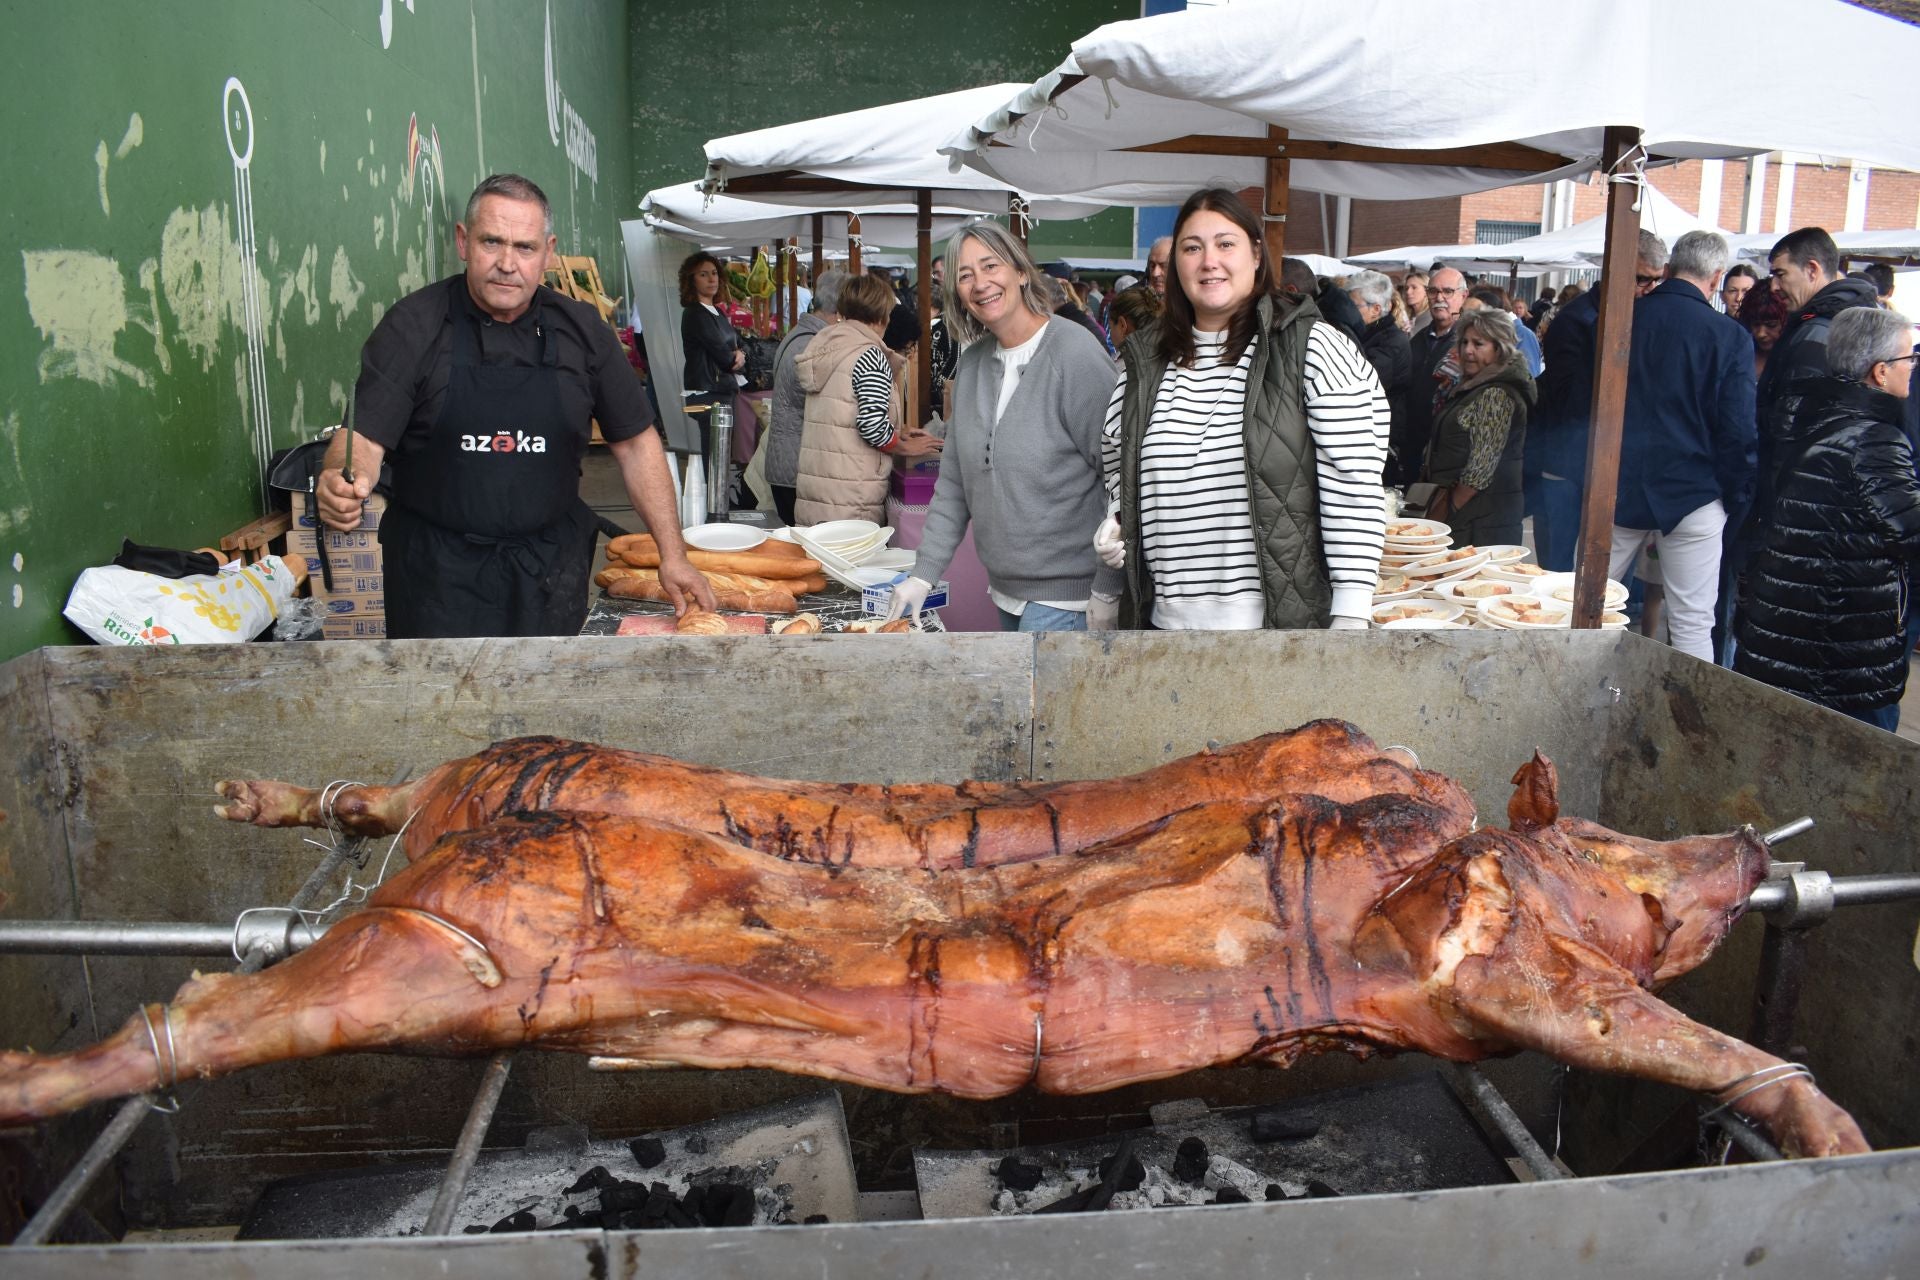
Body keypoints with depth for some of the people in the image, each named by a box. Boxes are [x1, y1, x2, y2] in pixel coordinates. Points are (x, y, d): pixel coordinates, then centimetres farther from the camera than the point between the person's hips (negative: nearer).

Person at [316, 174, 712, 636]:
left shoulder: (582, 330, 0)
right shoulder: (412, 326, -7)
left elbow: (635, 442, 4)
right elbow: (364, 436, -13)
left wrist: (672, 554, 0)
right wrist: (340, 483, -36)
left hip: (550, 572, 2)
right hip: (438, 574, -2)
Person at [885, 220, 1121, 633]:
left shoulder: (1078, 356, -15)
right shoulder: (973, 363, 6)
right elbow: (954, 482, 11)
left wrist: (1108, 592, -17)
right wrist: (924, 573, 4)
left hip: (1067, 597, -7)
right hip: (1006, 591, 7)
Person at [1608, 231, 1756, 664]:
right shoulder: (1730, 337, -9)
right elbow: (1739, 432, -8)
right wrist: (1738, 500, 4)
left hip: (1617, 489, 3)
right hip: (1692, 495, -3)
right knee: (1692, 627, 2)